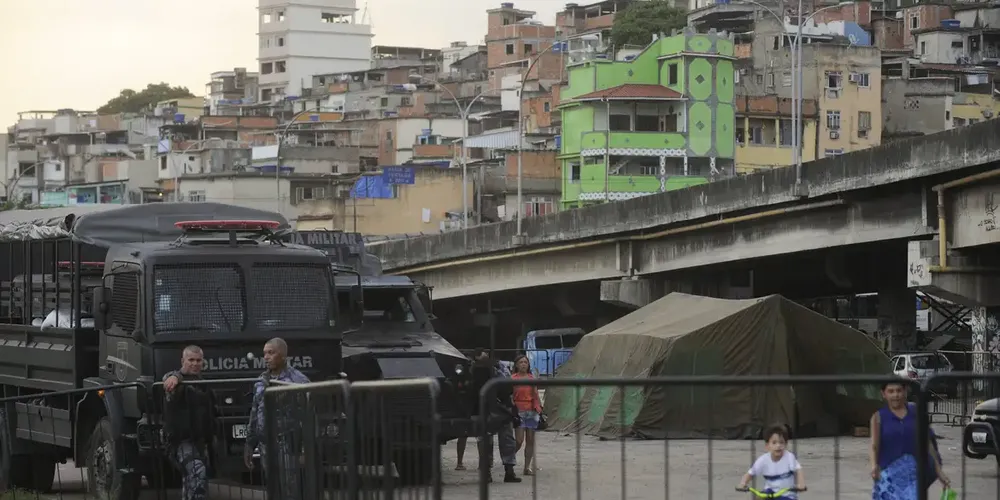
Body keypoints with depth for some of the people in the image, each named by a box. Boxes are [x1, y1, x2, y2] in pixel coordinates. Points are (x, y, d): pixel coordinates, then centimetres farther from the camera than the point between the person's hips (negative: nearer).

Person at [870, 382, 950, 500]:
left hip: (913, 474, 1)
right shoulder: (879, 417, 1)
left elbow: (928, 443, 11)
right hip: (888, 474, -1)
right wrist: (874, 466, -30)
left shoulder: (915, 413, 6)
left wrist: (938, 471, 10)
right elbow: (874, 446, -10)